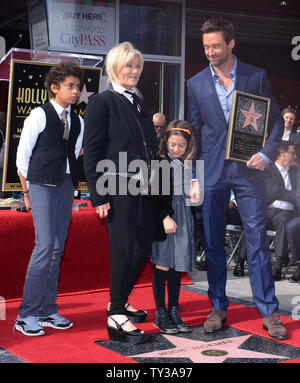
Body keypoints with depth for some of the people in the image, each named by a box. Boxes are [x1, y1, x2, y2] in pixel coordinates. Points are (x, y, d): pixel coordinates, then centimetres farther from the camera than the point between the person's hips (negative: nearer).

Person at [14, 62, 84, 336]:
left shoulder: (77, 121, 12)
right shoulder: (39, 115, -4)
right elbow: (22, 156, -2)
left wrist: (70, 184, 10)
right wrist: (27, 192, -1)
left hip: (66, 187, 6)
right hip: (42, 186, -6)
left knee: (58, 249, 7)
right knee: (45, 246, -14)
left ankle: (47, 311, 15)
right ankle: (26, 315, -6)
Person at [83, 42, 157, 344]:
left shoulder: (139, 103, 17)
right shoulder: (102, 103, -6)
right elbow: (91, 153, -10)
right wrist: (99, 196, -15)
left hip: (142, 189, 7)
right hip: (117, 190, -7)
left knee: (142, 248, 11)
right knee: (124, 249, -5)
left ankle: (119, 302, 28)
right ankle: (116, 318, 6)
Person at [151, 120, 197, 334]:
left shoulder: (190, 165, 12)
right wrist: (165, 217, -18)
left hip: (184, 220, 5)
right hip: (164, 218, -5)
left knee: (177, 267, 9)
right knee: (163, 266, -2)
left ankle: (173, 311, 17)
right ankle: (160, 314, 6)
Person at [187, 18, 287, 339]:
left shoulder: (256, 77, 2)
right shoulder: (196, 84, 6)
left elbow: (276, 120, 6)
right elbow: (194, 131, 9)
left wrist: (266, 154, -10)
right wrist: (193, 177, 3)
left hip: (248, 169, -1)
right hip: (211, 173, 2)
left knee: (257, 241, -1)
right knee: (213, 243, 6)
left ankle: (269, 312, 8)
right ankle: (218, 307, 19)